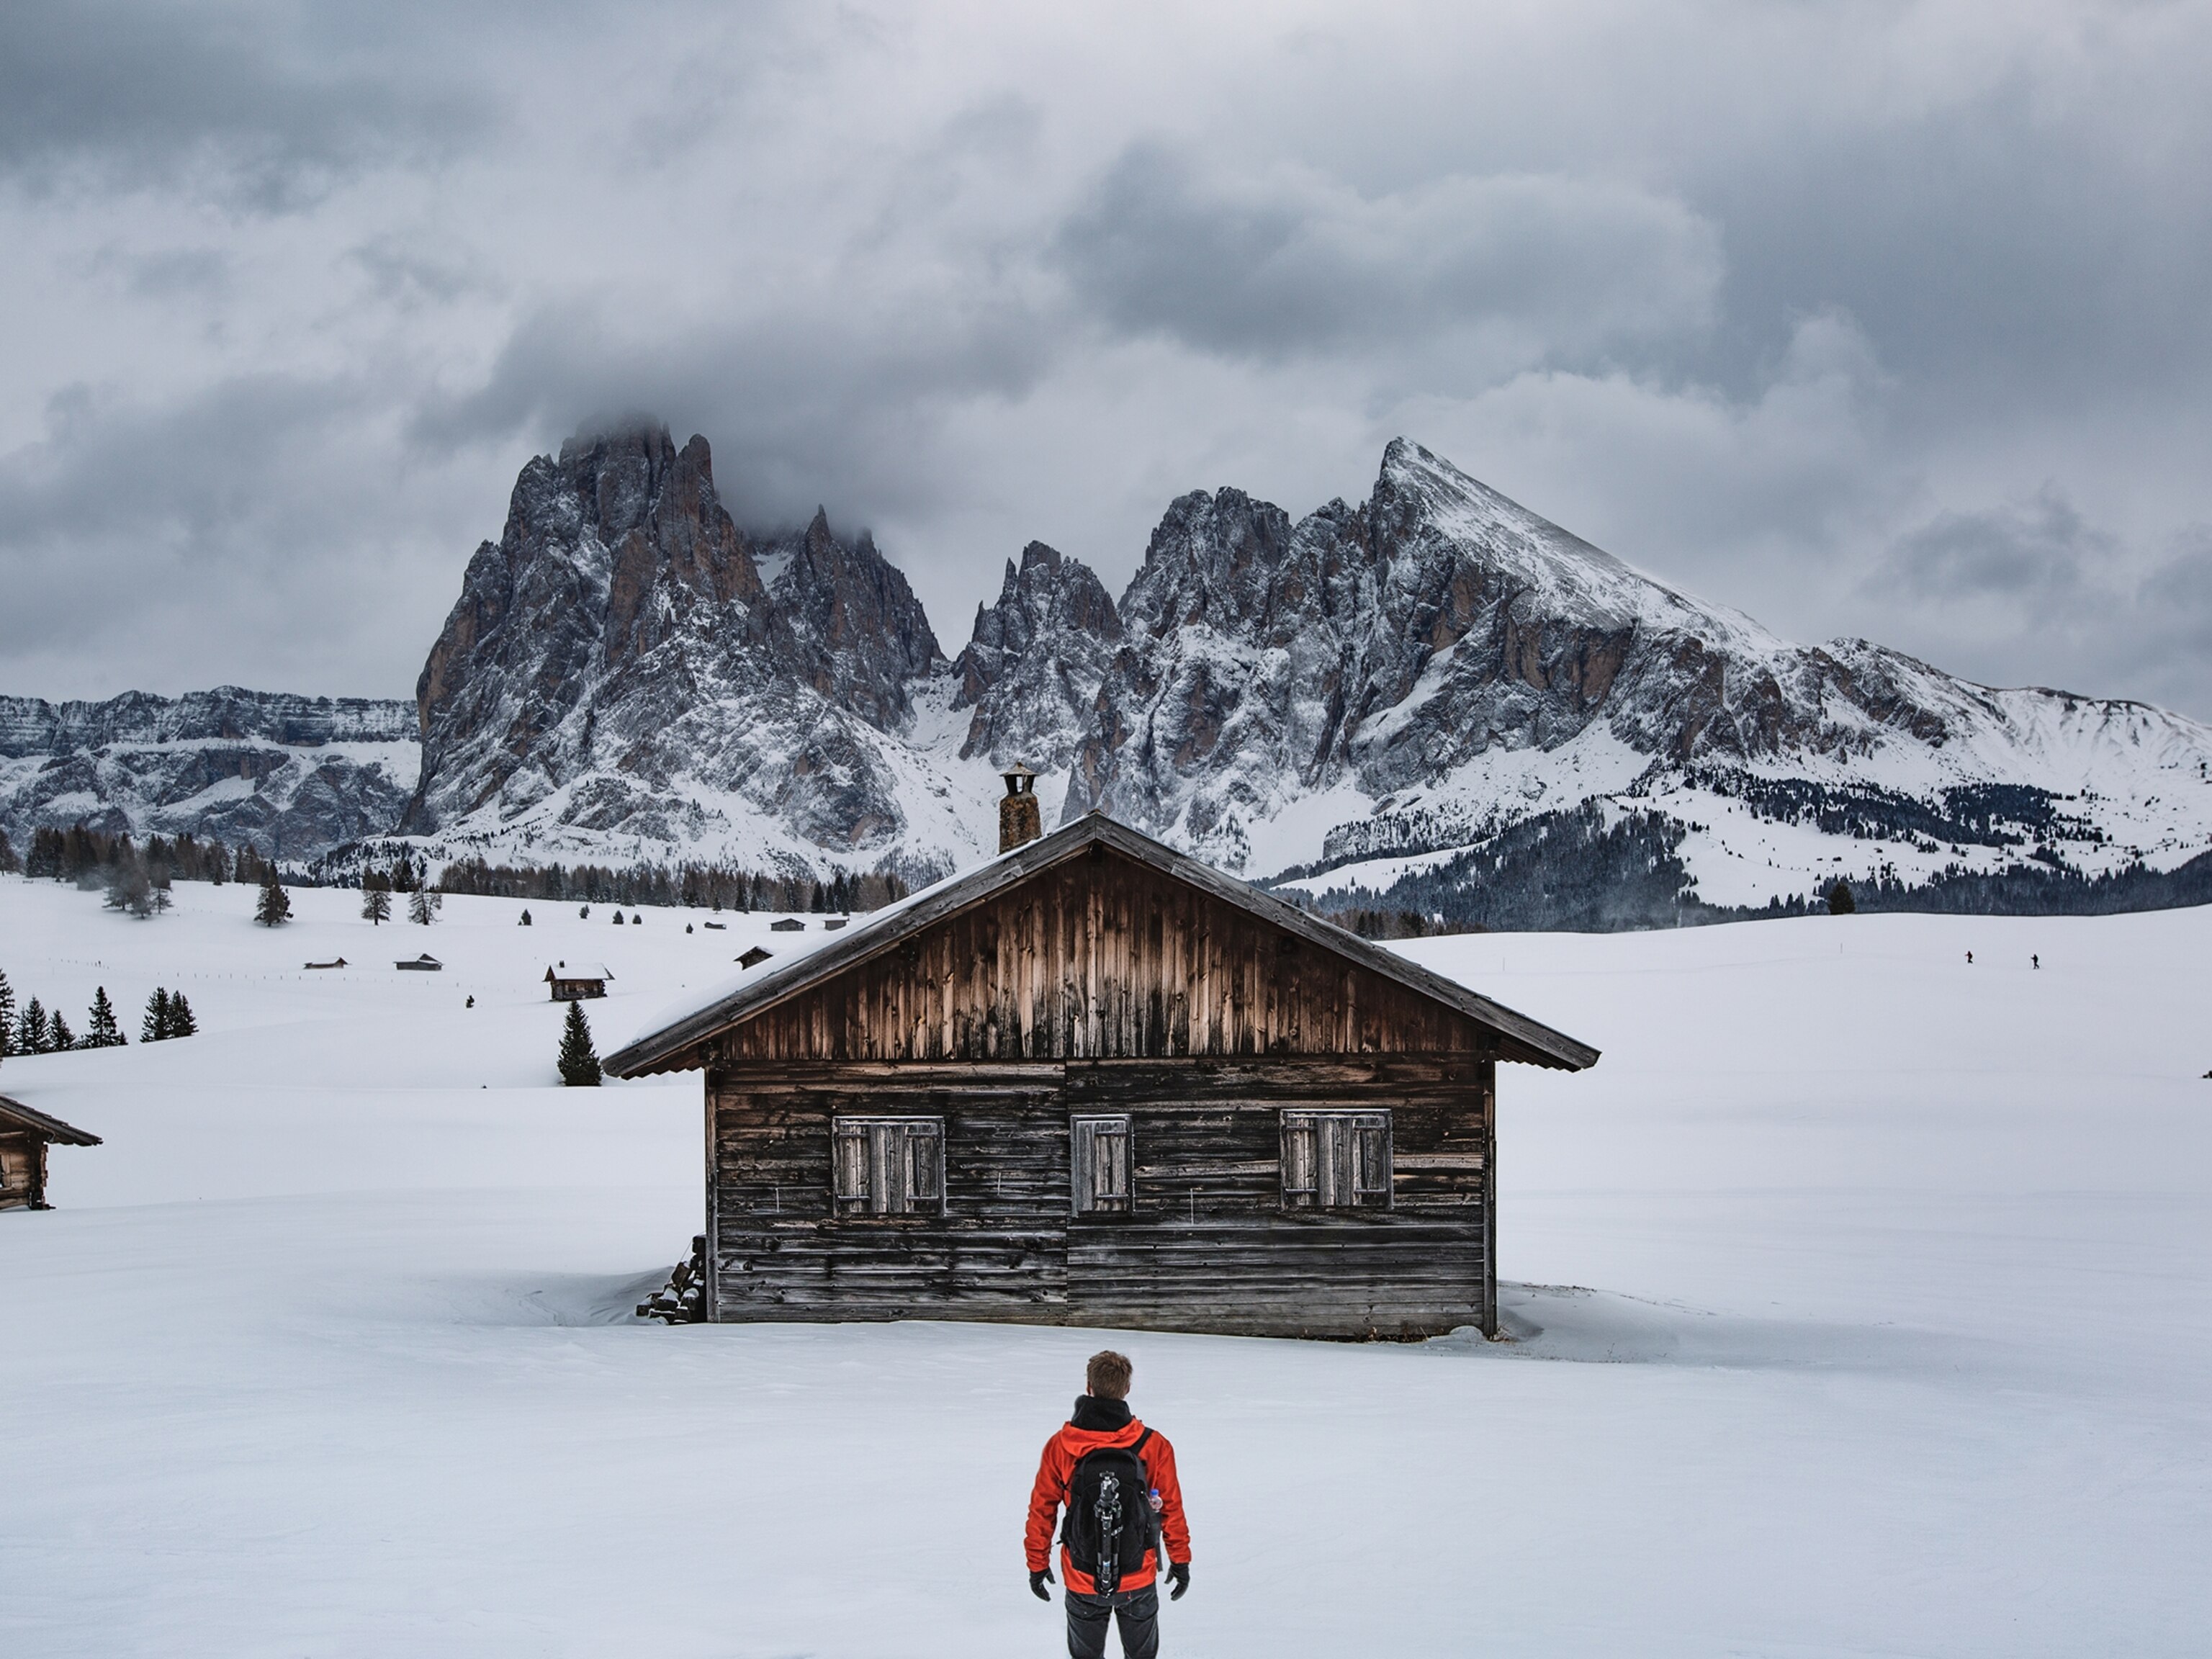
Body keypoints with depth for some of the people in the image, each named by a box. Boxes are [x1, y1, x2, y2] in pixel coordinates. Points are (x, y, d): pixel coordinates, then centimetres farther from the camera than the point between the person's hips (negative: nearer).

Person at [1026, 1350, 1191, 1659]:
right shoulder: (1154, 1446, -11)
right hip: (1139, 1580, 0)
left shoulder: (1060, 1446, -10)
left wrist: (1037, 1563, 11)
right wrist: (1181, 1561, 10)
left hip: (1082, 1581, 0)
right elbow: (1172, 1509, -3)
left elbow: (1042, 1510, -2)